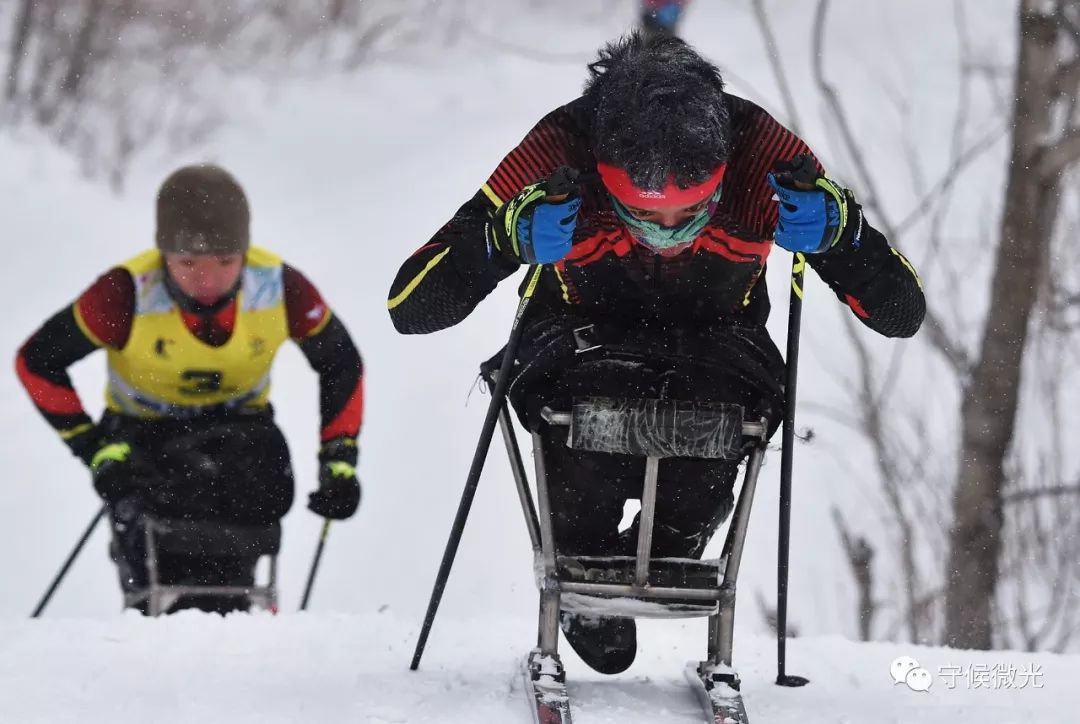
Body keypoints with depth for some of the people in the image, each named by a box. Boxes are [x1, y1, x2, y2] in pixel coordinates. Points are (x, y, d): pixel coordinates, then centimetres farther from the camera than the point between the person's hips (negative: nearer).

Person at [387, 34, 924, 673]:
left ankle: (665, 548, -5)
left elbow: (902, 311, -17)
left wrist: (835, 228, -37)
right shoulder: (557, 154, -26)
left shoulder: (763, 154, -22)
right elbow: (409, 307, -25)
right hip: (585, 335, -1)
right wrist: (508, 235, -43)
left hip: (713, 342, 1)